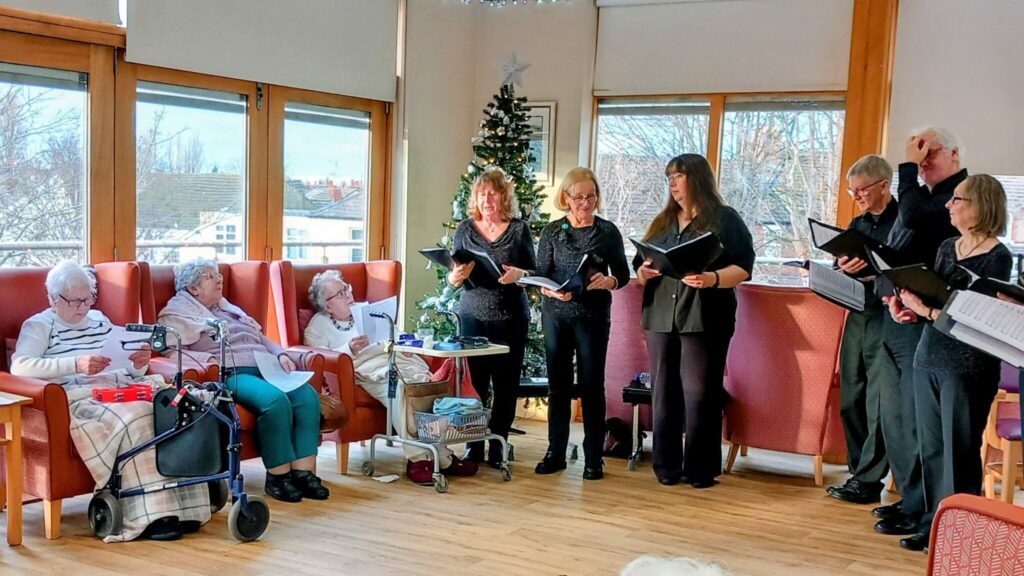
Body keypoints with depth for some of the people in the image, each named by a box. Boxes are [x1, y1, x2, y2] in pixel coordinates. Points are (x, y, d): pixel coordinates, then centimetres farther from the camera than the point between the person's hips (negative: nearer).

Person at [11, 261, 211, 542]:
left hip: (125, 390, 5)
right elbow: (19, 366, -9)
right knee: (135, 417, -35)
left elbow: (130, 370, 27)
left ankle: (182, 505, -28)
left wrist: (140, 364, 1)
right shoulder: (39, 326, 11)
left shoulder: (100, 320, 28)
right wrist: (76, 364, -20)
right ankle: (151, 516, -34)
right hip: (80, 398, -5)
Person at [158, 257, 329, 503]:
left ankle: (303, 470, -25)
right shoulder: (178, 312, 9)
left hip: (265, 370, 7)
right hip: (230, 374, -7)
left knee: (307, 394, -22)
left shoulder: (228, 307, 31)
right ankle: (277, 475, -25)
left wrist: (280, 354, 11)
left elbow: (260, 337, 30)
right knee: (275, 399, -35)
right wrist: (208, 359, -20)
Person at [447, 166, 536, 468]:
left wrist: (520, 275, -18)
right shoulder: (465, 229, 5)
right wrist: (456, 276, -15)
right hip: (472, 316, 1)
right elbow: (452, 278, 7)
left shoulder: (519, 228, 1)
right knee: (474, 382, 0)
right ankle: (473, 445, 11)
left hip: (510, 318, -1)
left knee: (505, 383, 3)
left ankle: (498, 444, 14)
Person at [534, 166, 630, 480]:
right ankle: (556, 452, 17)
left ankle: (594, 457, 9)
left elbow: (623, 274, 3)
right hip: (556, 315, 2)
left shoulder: (608, 231, 1)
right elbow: (539, 275, 2)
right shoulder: (552, 231, 4)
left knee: (591, 385, 1)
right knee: (557, 384, 7)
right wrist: (552, 292, -18)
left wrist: (608, 282, -18)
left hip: (593, 316, -2)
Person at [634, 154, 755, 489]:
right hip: (661, 317, 5)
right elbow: (641, 264, 21)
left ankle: (701, 468, 5)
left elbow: (743, 268, -6)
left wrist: (712, 279, -23)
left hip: (704, 319, -5)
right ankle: (667, 465, 13)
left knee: (699, 393, -4)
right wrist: (644, 271, -2)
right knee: (663, 392, 5)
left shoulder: (725, 219, 2)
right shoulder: (662, 222, 20)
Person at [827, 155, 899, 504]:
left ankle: (867, 480, 0)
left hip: (888, 319, -7)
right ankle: (860, 473, 18)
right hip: (857, 316, 7)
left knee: (879, 403, -5)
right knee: (851, 401, 9)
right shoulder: (858, 224, 17)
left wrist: (873, 274, -23)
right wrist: (843, 270, -2)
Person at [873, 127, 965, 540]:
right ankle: (910, 496, 26)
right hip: (894, 319, 9)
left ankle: (919, 509, 6)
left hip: (923, 322, -9)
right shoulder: (923, 194, 18)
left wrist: (908, 167, -14)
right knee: (894, 417, 14)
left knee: (915, 420, -4)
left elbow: (914, 220, -25)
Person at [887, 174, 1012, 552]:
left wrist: (925, 310, -20)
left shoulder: (997, 257, -9)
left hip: (967, 365, -7)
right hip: (928, 358, 7)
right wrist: (908, 309, -7)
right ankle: (935, 524, 22)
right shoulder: (945, 248, 11)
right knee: (931, 447, 11)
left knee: (959, 450, 2)